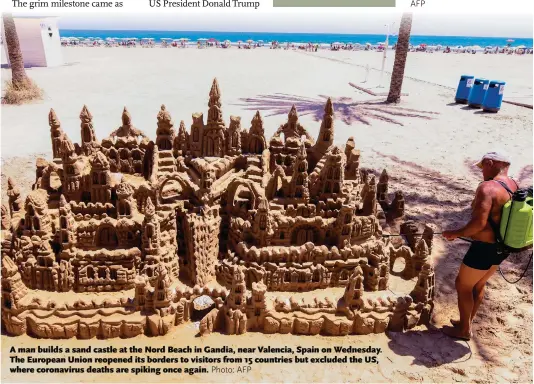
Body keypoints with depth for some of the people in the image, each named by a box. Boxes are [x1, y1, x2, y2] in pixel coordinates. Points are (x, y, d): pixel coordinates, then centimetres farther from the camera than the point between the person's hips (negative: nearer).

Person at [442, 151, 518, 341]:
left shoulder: (488, 187, -23)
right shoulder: (515, 187, 5)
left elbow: (480, 222, -30)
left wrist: (456, 233, -16)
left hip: (485, 248, -9)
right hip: (501, 247, 9)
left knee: (463, 285, 9)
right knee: (478, 285, 24)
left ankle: (463, 330, 22)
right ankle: (466, 322, 39)